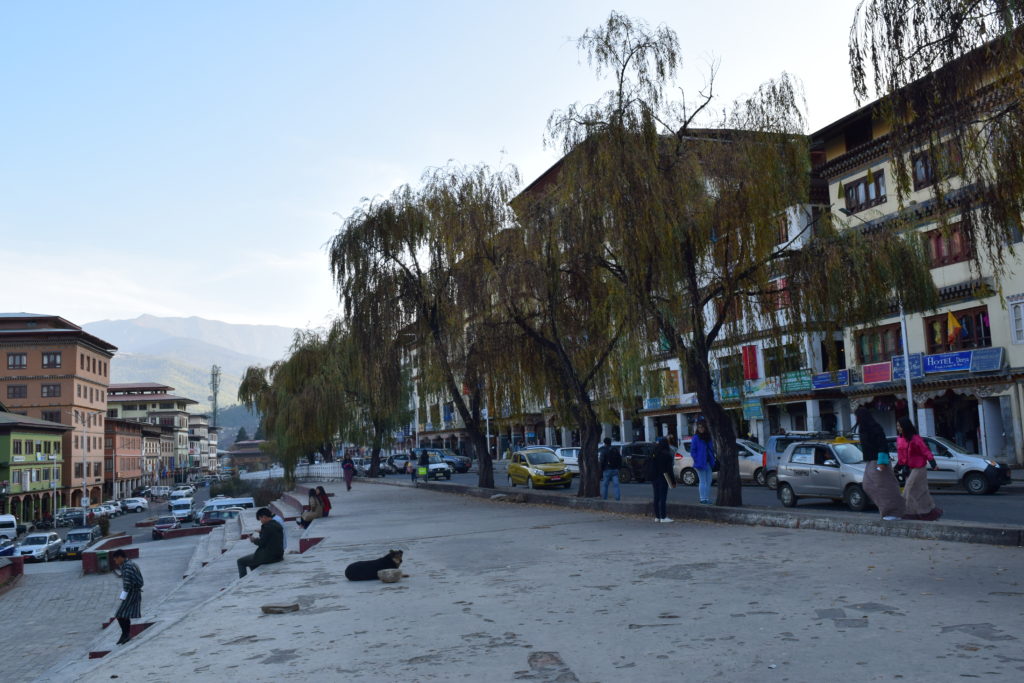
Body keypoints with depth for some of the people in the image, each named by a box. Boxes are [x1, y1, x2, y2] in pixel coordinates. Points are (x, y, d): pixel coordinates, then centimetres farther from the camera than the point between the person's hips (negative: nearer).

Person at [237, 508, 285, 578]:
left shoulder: (267, 527, -18)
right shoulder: (277, 525, 8)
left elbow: (261, 543, -16)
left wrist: (253, 539, 1)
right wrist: (258, 539, 13)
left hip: (268, 556, -9)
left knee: (241, 562, 4)